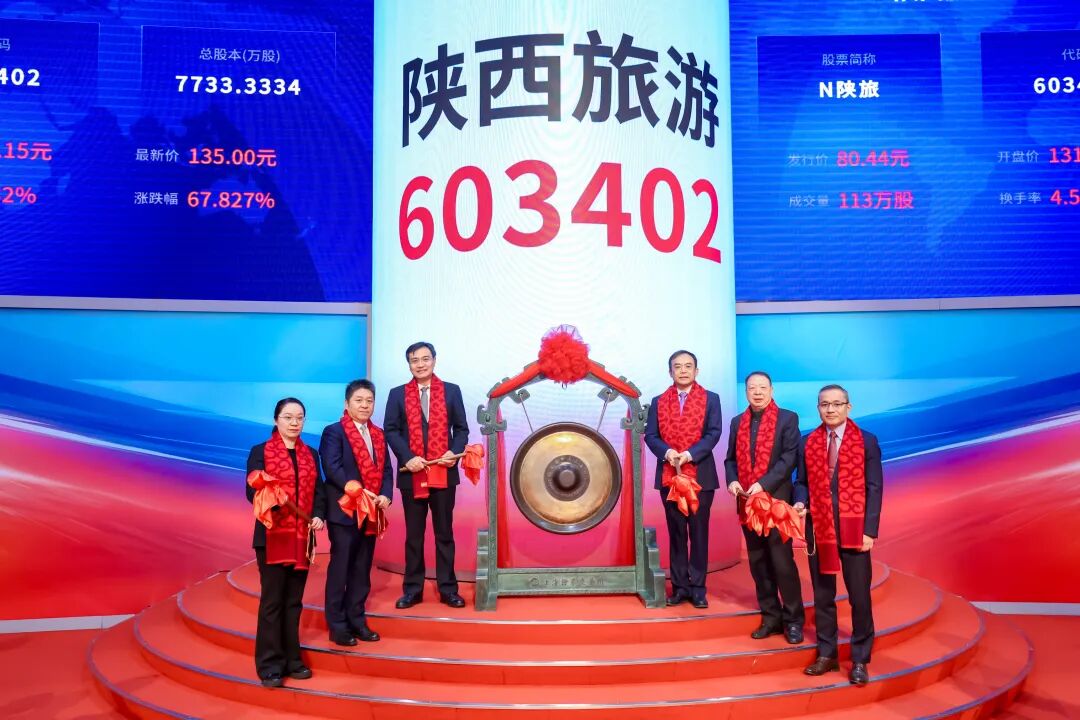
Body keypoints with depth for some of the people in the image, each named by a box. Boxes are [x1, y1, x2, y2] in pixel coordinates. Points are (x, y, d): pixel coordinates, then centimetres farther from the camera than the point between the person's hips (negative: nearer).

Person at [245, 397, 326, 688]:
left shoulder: (310, 454, 13)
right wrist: (272, 500, -28)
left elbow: (319, 490, 10)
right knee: (272, 600, -1)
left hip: (302, 537, 4)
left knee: (294, 600, 11)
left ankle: (291, 658, 20)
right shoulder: (260, 451, -1)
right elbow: (252, 491, -9)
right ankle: (270, 664, 7)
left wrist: (318, 516, -8)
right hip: (272, 536, -4)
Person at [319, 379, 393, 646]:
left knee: (362, 569, 12)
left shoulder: (378, 434, 14)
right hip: (344, 511, -6)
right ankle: (337, 625, 9)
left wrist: (385, 495, -8)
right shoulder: (333, 432, -5)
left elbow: (386, 469, 10)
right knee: (340, 568, 1)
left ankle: (357, 619, 22)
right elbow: (332, 468, -17)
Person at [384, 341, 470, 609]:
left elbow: (461, 428, 5)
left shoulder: (451, 391, 5)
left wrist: (454, 452, -13)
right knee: (413, 534, 9)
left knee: (444, 533, 7)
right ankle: (412, 589, 17)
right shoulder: (397, 394, 5)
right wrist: (408, 458, -15)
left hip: (443, 473, 0)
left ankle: (448, 589, 14)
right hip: (412, 474, 0)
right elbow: (391, 430, 0)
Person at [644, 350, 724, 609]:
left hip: (701, 475, -2)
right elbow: (650, 435, 3)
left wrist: (690, 454, -19)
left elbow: (714, 433, -6)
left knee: (699, 533, 3)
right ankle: (679, 586, 14)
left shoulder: (711, 399, 4)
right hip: (669, 475, 2)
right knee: (676, 533, 7)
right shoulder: (658, 401, 10)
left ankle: (697, 587, 10)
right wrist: (666, 452, -16)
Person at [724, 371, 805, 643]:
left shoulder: (787, 418, -1)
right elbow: (731, 458, 14)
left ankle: (793, 620, 9)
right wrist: (732, 480, -6)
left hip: (776, 499, -5)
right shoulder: (738, 422, 13)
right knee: (758, 562, 10)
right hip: (747, 502, 5)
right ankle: (770, 617, 20)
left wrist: (763, 484, -19)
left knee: (782, 561, -4)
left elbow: (790, 457, -10)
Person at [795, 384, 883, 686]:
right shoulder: (807, 443, 8)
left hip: (854, 530, -3)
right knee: (822, 595, 10)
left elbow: (874, 488, -3)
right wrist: (801, 502, -10)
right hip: (818, 529, 3)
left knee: (859, 597, 2)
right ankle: (826, 655, 22)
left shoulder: (867, 441, 0)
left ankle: (860, 660, 15)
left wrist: (869, 530, -10)